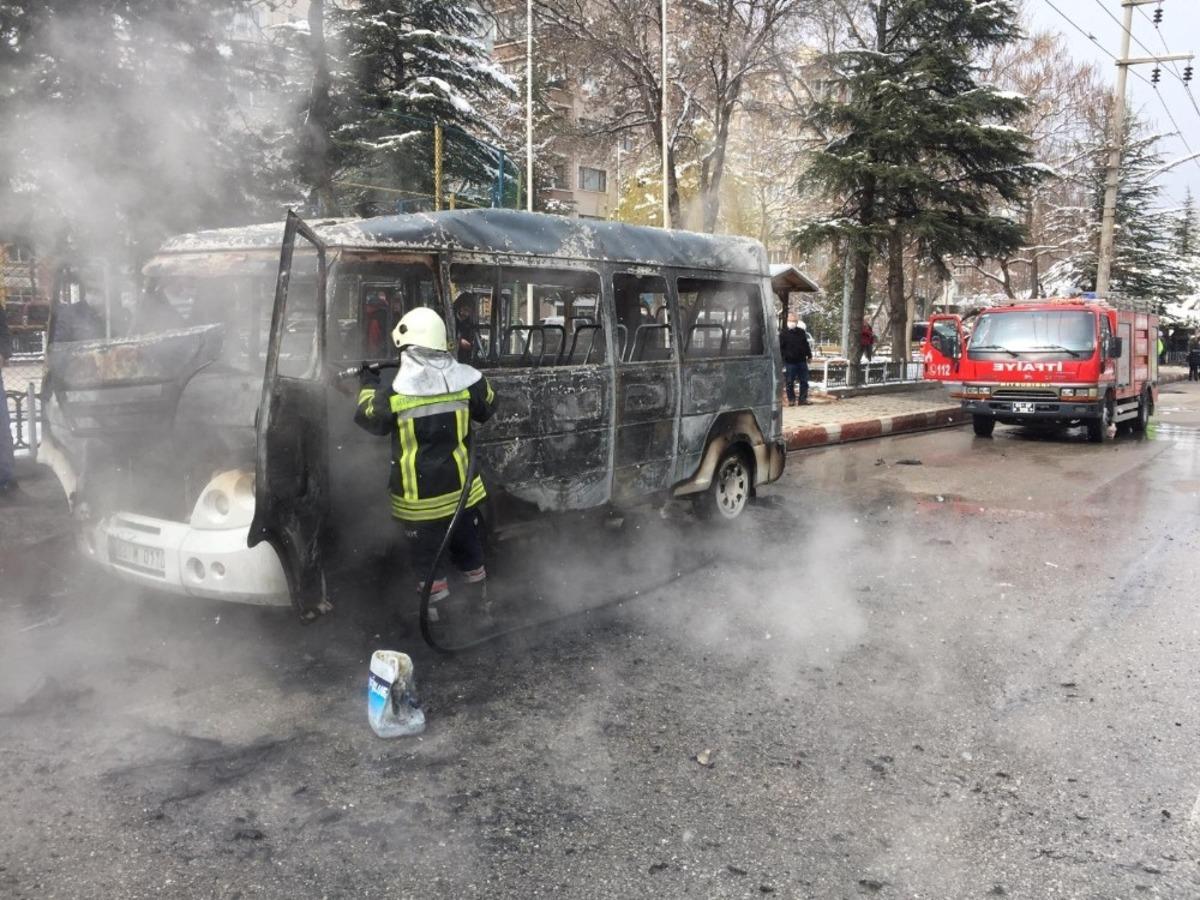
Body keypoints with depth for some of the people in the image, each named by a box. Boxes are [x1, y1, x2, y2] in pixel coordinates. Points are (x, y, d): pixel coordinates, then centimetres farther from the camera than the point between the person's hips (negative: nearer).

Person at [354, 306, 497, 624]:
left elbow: (368, 418, -1)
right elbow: (487, 408, 8)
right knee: (468, 545, 21)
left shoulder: (395, 392, -19)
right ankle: (480, 597, 38)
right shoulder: (466, 379, -11)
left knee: (426, 553, 13)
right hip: (461, 487, 4)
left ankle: (438, 607, 23)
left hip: (420, 496, -4)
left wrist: (368, 383, 14)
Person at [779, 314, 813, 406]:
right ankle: (791, 400, 11)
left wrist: (809, 355, 16)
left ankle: (803, 399, 10)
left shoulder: (802, 332, 11)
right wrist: (783, 358, -11)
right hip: (789, 362, -4)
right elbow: (780, 348, -4)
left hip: (802, 361, 4)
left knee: (804, 381, 4)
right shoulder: (783, 333, -3)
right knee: (790, 382, 2)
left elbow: (806, 345, 19)